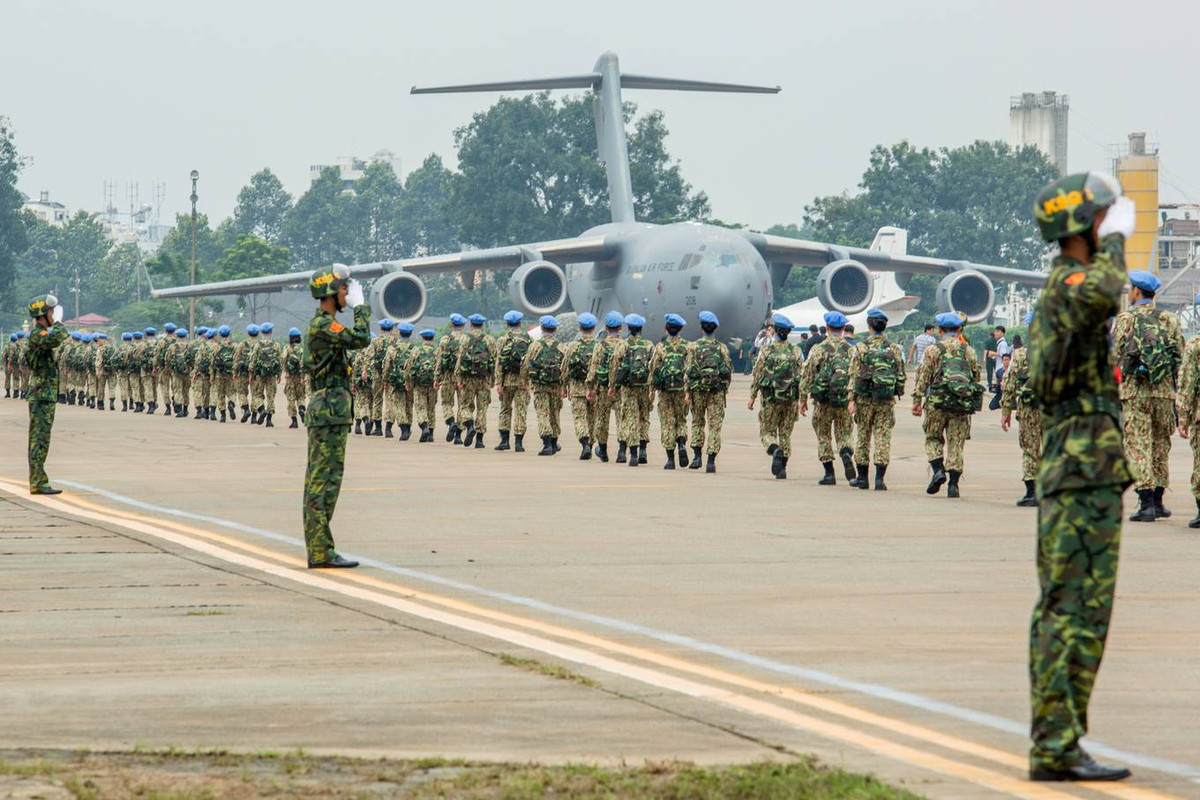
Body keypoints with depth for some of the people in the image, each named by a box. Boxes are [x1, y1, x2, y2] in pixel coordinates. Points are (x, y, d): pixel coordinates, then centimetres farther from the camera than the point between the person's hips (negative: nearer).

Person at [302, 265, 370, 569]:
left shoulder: (320, 323, 17)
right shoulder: (323, 324, -15)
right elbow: (361, 339, -22)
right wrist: (360, 306, -12)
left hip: (322, 409, 11)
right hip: (331, 407, -11)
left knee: (317, 480, 10)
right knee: (326, 479, -11)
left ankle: (316, 549, 13)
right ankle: (321, 552, -12)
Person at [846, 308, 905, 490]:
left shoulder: (861, 348, -4)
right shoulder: (895, 349, 2)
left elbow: (854, 376, -6)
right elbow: (901, 376, 6)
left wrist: (852, 400, -5)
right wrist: (899, 394, 18)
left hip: (865, 399, -1)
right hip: (887, 400, 1)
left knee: (863, 437, 10)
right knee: (883, 438, 1)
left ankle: (862, 477, 16)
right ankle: (879, 478, -6)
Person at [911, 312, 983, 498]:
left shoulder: (933, 350, 1)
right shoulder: (968, 351, 9)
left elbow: (922, 377, -2)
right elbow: (976, 376, 15)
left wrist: (917, 401, 1)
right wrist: (971, 399, 27)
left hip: (938, 402, -2)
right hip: (962, 406, 2)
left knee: (933, 439, 14)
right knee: (956, 444, 5)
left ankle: (938, 470, -8)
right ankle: (953, 483, 0)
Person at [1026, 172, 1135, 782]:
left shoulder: (1063, 289, 20)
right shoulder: (1068, 282, -12)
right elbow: (1103, 294, -38)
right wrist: (1115, 241, -21)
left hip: (1067, 475, 11)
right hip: (1086, 470, -11)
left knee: (1059, 613, 10)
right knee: (1078, 614, -11)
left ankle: (1052, 745, 13)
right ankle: (1059, 747, -11)